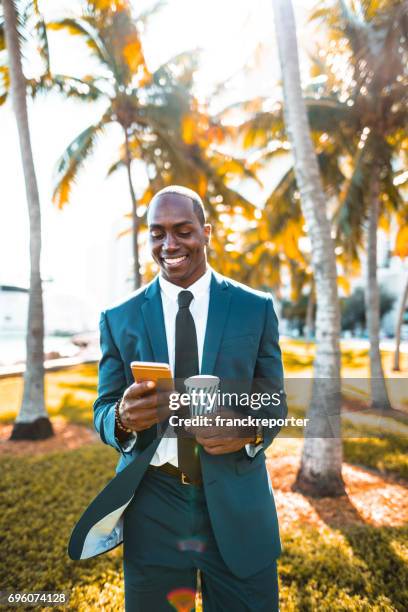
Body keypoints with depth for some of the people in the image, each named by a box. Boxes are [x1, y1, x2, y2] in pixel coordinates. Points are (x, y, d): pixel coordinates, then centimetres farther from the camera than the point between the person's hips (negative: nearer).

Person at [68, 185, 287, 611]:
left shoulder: (256, 308, -1)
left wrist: (249, 432, -19)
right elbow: (103, 412, 2)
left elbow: (274, 402, 3)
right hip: (152, 506, 1)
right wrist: (124, 418, -21)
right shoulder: (119, 319, 0)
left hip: (237, 504, 0)